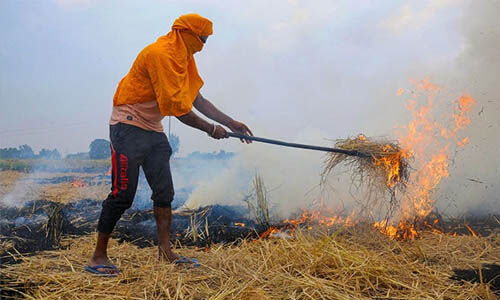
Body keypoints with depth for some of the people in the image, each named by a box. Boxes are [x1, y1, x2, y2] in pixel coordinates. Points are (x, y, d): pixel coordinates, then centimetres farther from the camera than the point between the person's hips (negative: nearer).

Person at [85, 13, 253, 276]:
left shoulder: (183, 58, 12)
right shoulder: (160, 54, -18)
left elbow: (198, 101, 14)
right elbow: (179, 108, -21)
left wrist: (232, 123, 10)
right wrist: (211, 129, -11)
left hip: (153, 131, 10)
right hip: (129, 127, -10)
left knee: (164, 192, 6)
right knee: (122, 195, -9)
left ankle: (165, 251, 14)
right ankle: (98, 257, 2)